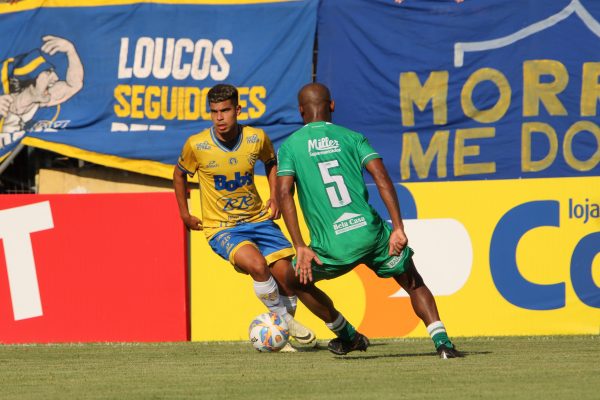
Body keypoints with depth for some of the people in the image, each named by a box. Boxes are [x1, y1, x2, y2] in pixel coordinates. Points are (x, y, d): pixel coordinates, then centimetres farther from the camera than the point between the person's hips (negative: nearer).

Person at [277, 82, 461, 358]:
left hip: (333, 249, -1)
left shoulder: (290, 146, 9)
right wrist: (398, 229, -6)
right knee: (414, 284, 20)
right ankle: (442, 342, -1)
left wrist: (301, 248, -7)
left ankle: (349, 336, 31)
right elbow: (381, 177, -2)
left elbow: (284, 193, -5)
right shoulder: (351, 137, 12)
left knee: (296, 280, 27)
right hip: (371, 234, 1)